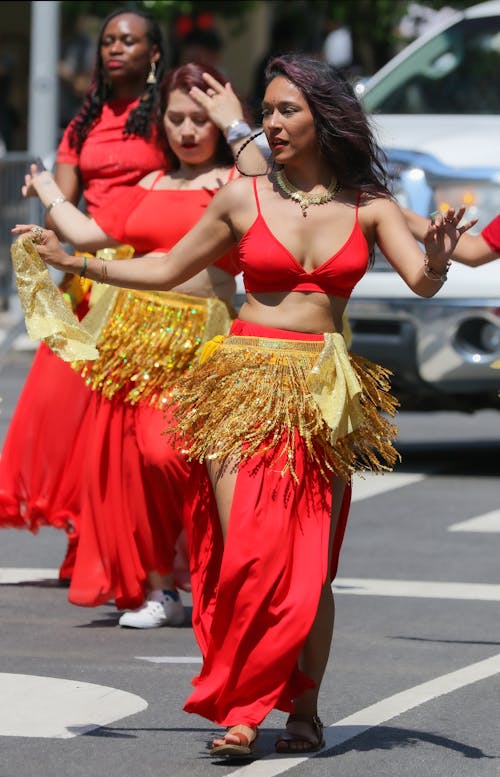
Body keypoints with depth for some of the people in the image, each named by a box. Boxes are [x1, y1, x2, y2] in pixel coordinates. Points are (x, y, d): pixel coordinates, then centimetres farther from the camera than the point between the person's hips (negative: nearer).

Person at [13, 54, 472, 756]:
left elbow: (423, 282, -5)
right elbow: (169, 270, 14)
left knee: (309, 565, 0)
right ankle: (242, 708, -4)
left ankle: (304, 707, 12)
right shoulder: (244, 197, 5)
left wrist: (438, 258, -28)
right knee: (247, 552, -12)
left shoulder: (368, 207, 6)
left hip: (324, 396, 1)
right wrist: (75, 263, 5)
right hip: (245, 387, -1)